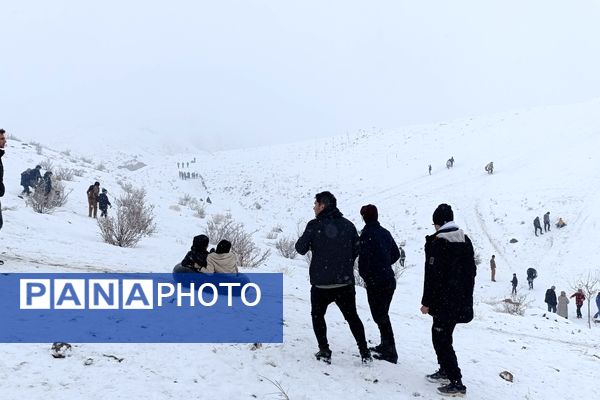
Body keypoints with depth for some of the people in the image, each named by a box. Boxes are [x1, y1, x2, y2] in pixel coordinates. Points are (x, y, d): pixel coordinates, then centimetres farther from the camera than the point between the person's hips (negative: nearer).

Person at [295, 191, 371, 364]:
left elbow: (301, 249, -6)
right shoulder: (348, 225, 0)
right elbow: (356, 250, 6)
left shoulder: (315, 225, -11)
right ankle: (364, 352, 15)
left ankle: (324, 351, 13)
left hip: (321, 283, -3)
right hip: (345, 282, 3)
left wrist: (307, 239, 13)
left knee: (317, 316, 19)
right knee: (352, 316, 17)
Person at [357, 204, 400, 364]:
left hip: (376, 282, -8)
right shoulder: (385, 232, 8)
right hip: (390, 280, 8)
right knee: (383, 314, 20)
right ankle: (386, 345, 30)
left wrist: (365, 277, -3)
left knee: (380, 316, -1)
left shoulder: (366, 234, -14)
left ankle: (390, 352, 1)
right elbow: (396, 254, 17)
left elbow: (364, 258, -18)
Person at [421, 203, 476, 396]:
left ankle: (456, 382, -1)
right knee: (441, 334, 22)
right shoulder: (466, 241, 8)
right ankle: (445, 371, 33)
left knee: (441, 339, 0)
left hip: (444, 301, -8)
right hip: (462, 300, 8)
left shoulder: (437, 243, -16)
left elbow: (433, 275, -17)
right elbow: (471, 270, 14)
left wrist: (426, 301, -10)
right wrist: (466, 295, 22)